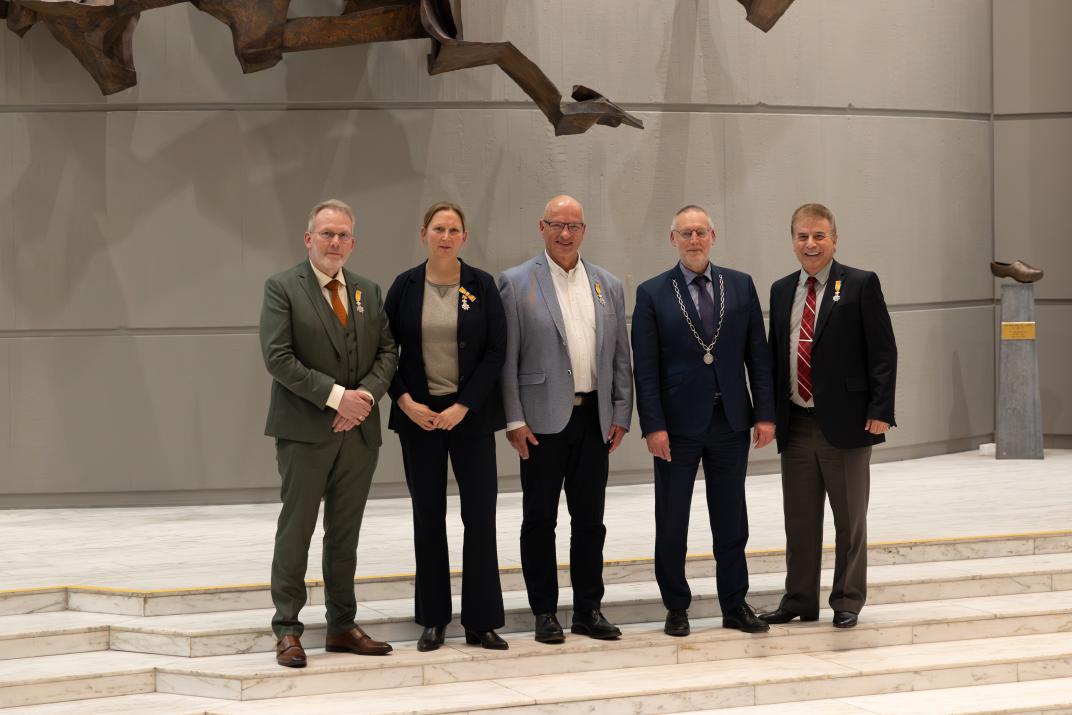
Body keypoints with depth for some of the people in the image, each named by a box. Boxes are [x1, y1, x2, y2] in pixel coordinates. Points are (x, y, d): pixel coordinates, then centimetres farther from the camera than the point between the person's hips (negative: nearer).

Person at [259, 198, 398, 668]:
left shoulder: (368, 292, 13)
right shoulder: (282, 288, -3)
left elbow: (388, 351, 10)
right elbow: (278, 357, -12)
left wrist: (366, 393, -9)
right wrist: (335, 395, -17)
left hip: (359, 429, 5)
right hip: (305, 430, -5)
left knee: (345, 535, 10)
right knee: (296, 531, -2)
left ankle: (342, 626, 16)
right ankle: (287, 630, 3)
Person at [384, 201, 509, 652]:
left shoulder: (482, 286, 0)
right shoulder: (406, 286, 2)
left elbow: (496, 350, -2)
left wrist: (463, 406, -10)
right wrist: (405, 401, -8)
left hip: (470, 414, -1)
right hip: (419, 414, 1)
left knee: (480, 515, -2)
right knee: (428, 517, 5)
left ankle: (481, 622, 4)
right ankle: (433, 620, 13)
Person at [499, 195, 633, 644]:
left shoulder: (608, 286, 11)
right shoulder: (517, 283, -2)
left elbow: (620, 357, 12)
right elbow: (506, 358, -5)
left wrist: (621, 414, 5)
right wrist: (514, 420, -10)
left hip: (593, 418, 4)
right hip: (542, 419, -4)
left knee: (590, 519, 8)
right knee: (539, 519, 3)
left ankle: (589, 609, 16)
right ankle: (544, 612, 10)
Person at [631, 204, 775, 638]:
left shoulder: (741, 286, 5)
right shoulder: (653, 294, -2)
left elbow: (757, 355, 5)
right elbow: (645, 368, -5)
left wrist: (765, 414, -1)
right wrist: (653, 425, -11)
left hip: (730, 422, 2)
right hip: (678, 423, -2)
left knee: (731, 521, 8)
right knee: (671, 522, 5)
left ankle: (735, 606, 17)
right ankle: (676, 609, 16)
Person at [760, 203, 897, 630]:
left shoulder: (861, 285, -4)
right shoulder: (781, 290, 11)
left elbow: (883, 352, -7)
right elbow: (775, 355, 15)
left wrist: (880, 411, -13)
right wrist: (770, 412, 7)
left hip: (845, 422, -5)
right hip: (796, 425, 5)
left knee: (849, 519, 6)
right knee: (799, 519, 10)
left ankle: (847, 602, 15)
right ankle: (800, 601, 19)